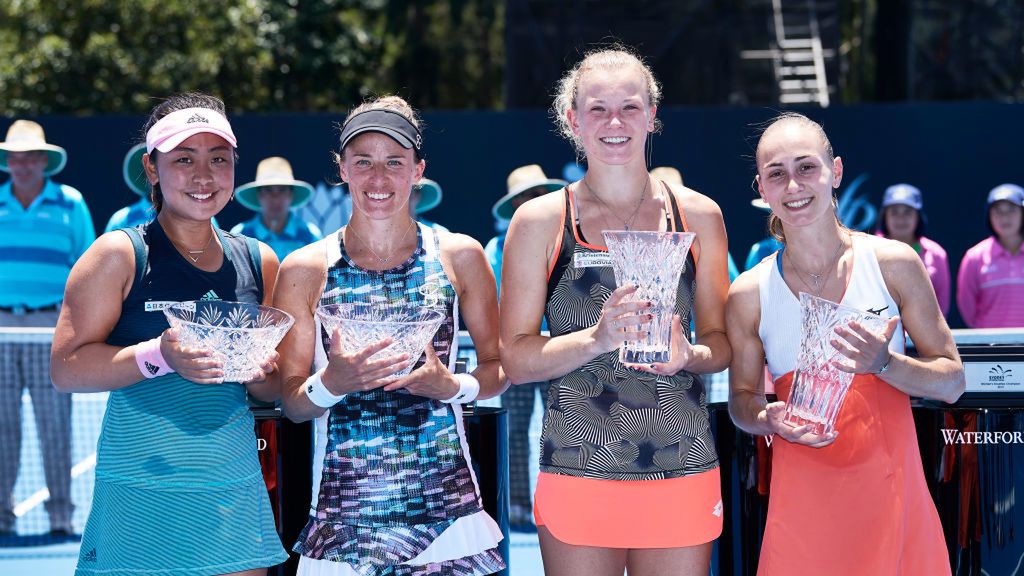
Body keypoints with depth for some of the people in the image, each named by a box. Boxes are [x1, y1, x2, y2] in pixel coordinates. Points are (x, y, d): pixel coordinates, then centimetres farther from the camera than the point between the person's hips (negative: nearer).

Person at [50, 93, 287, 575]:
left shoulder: (259, 261, 10)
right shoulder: (119, 255, -3)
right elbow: (65, 369, -10)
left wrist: (260, 371, -6)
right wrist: (159, 355, -23)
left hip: (237, 495, 4)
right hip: (140, 499, -4)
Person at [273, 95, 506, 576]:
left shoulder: (460, 257, 4)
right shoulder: (306, 270, 3)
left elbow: (501, 365, 9)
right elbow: (291, 402, 5)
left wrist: (454, 386, -11)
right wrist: (332, 382, -16)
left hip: (444, 498, 0)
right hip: (344, 508, 0)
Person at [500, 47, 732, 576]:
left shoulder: (698, 216, 7)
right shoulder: (540, 222, 0)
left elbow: (721, 342, 12)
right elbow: (515, 358, -3)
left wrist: (688, 354, -11)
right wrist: (598, 338, -18)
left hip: (683, 473, 2)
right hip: (578, 470, -2)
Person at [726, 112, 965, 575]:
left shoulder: (894, 263, -2)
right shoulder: (749, 294, -1)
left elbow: (952, 381, 2)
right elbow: (741, 400, 10)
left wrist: (884, 363, -16)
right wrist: (768, 420, -12)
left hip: (892, 492, 0)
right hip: (803, 499, 0)